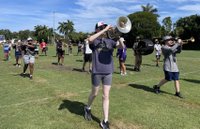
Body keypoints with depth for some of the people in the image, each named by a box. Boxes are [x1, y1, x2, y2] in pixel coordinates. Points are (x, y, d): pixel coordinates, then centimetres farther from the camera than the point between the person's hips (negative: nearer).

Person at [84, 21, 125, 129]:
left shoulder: (110, 41, 7)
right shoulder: (94, 41, -3)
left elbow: (122, 46, -5)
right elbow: (90, 39, -28)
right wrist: (105, 30, -27)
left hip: (108, 72, 3)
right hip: (97, 72, -2)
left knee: (106, 96, 5)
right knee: (94, 93, 15)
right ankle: (88, 108, 45)